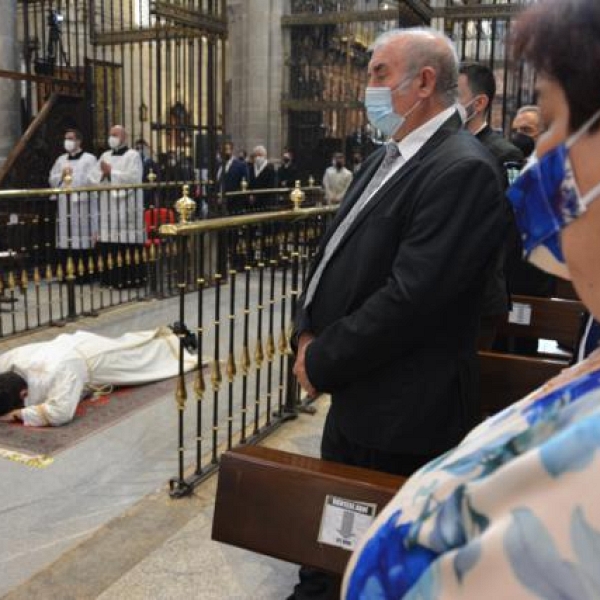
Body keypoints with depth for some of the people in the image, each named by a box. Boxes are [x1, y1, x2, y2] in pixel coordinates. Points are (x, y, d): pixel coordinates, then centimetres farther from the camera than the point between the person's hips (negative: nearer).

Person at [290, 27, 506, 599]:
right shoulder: (386, 158, 9)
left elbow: (409, 298, -26)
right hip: (356, 392, 8)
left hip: (400, 409, -8)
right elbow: (335, 250, 13)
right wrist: (307, 333, -1)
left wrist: (322, 363, -15)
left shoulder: (462, 168, -21)